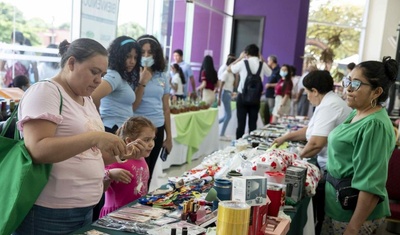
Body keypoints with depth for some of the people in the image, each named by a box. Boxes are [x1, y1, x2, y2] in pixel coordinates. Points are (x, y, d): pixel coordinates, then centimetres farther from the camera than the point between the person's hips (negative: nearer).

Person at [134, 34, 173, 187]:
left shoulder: (162, 77, 8)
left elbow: (166, 108, 12)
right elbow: (131, 106, -12)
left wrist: (169, 136, 12)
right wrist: (142, 82, -17)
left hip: (158, 130, 5)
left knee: (148, 174, 15)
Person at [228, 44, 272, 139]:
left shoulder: (243, 62, -6)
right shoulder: (262, 64, 2)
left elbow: (229, 69, 8)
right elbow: (269, 73, 23)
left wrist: (240, 58, 16)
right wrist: (262, 59, 21)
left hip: (242, 96, -2)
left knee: (241, 123, 1)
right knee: (253, 123, 6)